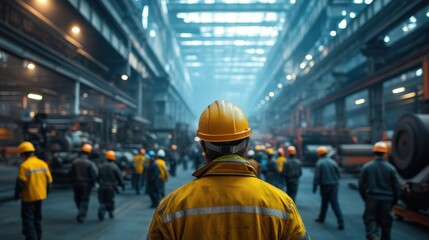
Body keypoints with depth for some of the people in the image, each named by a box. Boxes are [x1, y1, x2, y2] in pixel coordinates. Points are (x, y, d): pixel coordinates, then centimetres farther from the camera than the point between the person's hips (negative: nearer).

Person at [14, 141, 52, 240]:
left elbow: (20, 183, -18)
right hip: (40, 195, 7)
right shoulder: (43, 164, 2)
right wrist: (45, 192, 18)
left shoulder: (24, 166, -17)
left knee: (27, 219, 2)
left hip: (28, 197, -7)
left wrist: (16, 195, -3)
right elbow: (49, 180, 5)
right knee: (37, 217, 20)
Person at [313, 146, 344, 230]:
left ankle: (321, 218, 29)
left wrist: (314, 187, -4)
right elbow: (338, 173, 7)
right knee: (335, 203, 0)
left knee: (324, 202, 15)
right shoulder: (333, 162, 4)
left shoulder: (319, 163, -8)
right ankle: (341, 222, -8)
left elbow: (317, 176, -10)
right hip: (334, 185, 3)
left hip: (325, 186, -3)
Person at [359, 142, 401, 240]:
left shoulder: (366, 167, -2)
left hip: (371, 199, -1)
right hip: (387, 200, 1)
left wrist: (365, 198, 14)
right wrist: (394, 201, 15)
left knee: (370, 219, 2)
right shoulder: (390, 168, -2)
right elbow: (397, 187, 1)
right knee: (386, 222, 13)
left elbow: (361, 185, 0)